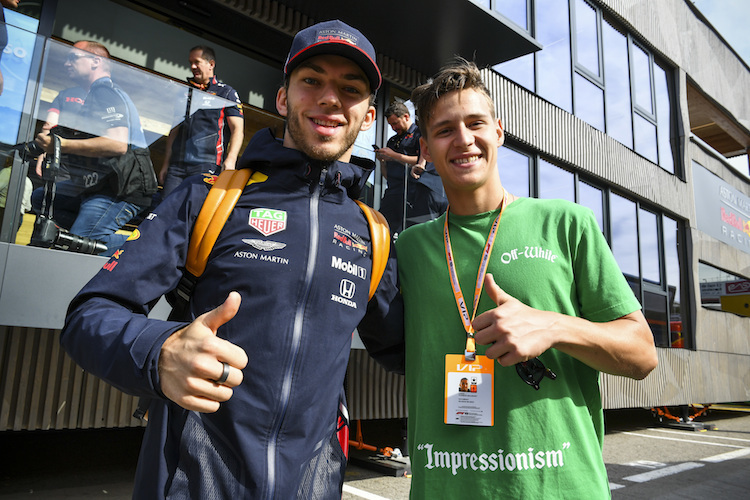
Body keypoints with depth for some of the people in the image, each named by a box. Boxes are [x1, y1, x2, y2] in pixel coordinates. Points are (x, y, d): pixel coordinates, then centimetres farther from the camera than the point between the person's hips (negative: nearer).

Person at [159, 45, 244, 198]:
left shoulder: (226, 93, 9)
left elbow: (238, 129, -2)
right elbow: (174, 131, 24)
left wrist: (230, 160, -17)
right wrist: (166, 164, 17)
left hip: (206, 165, -5)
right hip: (177, 165, 5)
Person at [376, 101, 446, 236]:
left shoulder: (420, 134, 7)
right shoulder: (392, 141, 27)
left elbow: (422, 162, -8)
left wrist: (393, 155, -4)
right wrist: (382, 160, 6)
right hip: (393, 192, 6)